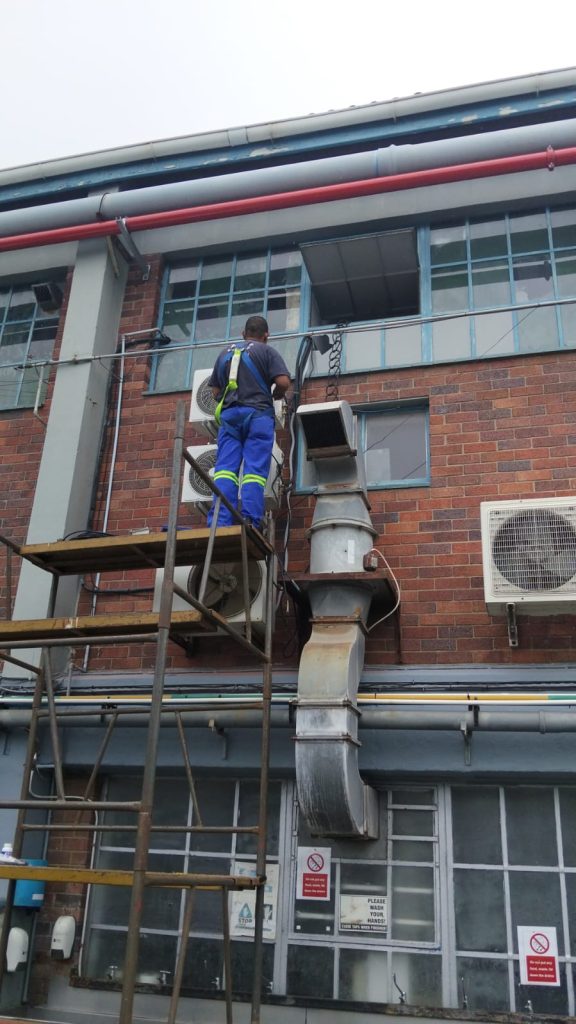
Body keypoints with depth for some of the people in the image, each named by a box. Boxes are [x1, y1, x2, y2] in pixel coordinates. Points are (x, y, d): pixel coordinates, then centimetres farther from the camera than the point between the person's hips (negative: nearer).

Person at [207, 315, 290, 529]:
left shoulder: (225, 353, 21)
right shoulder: (267, 352, 9)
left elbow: (215, 390, 18)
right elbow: (283, 382, -4)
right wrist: (274, 395, 15)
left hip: (228, 414, 3)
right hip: (257, 414, -3)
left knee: (225, 469, -5)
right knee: (254, 471, -8)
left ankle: (220, 524, -17)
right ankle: (250, 523, -18)